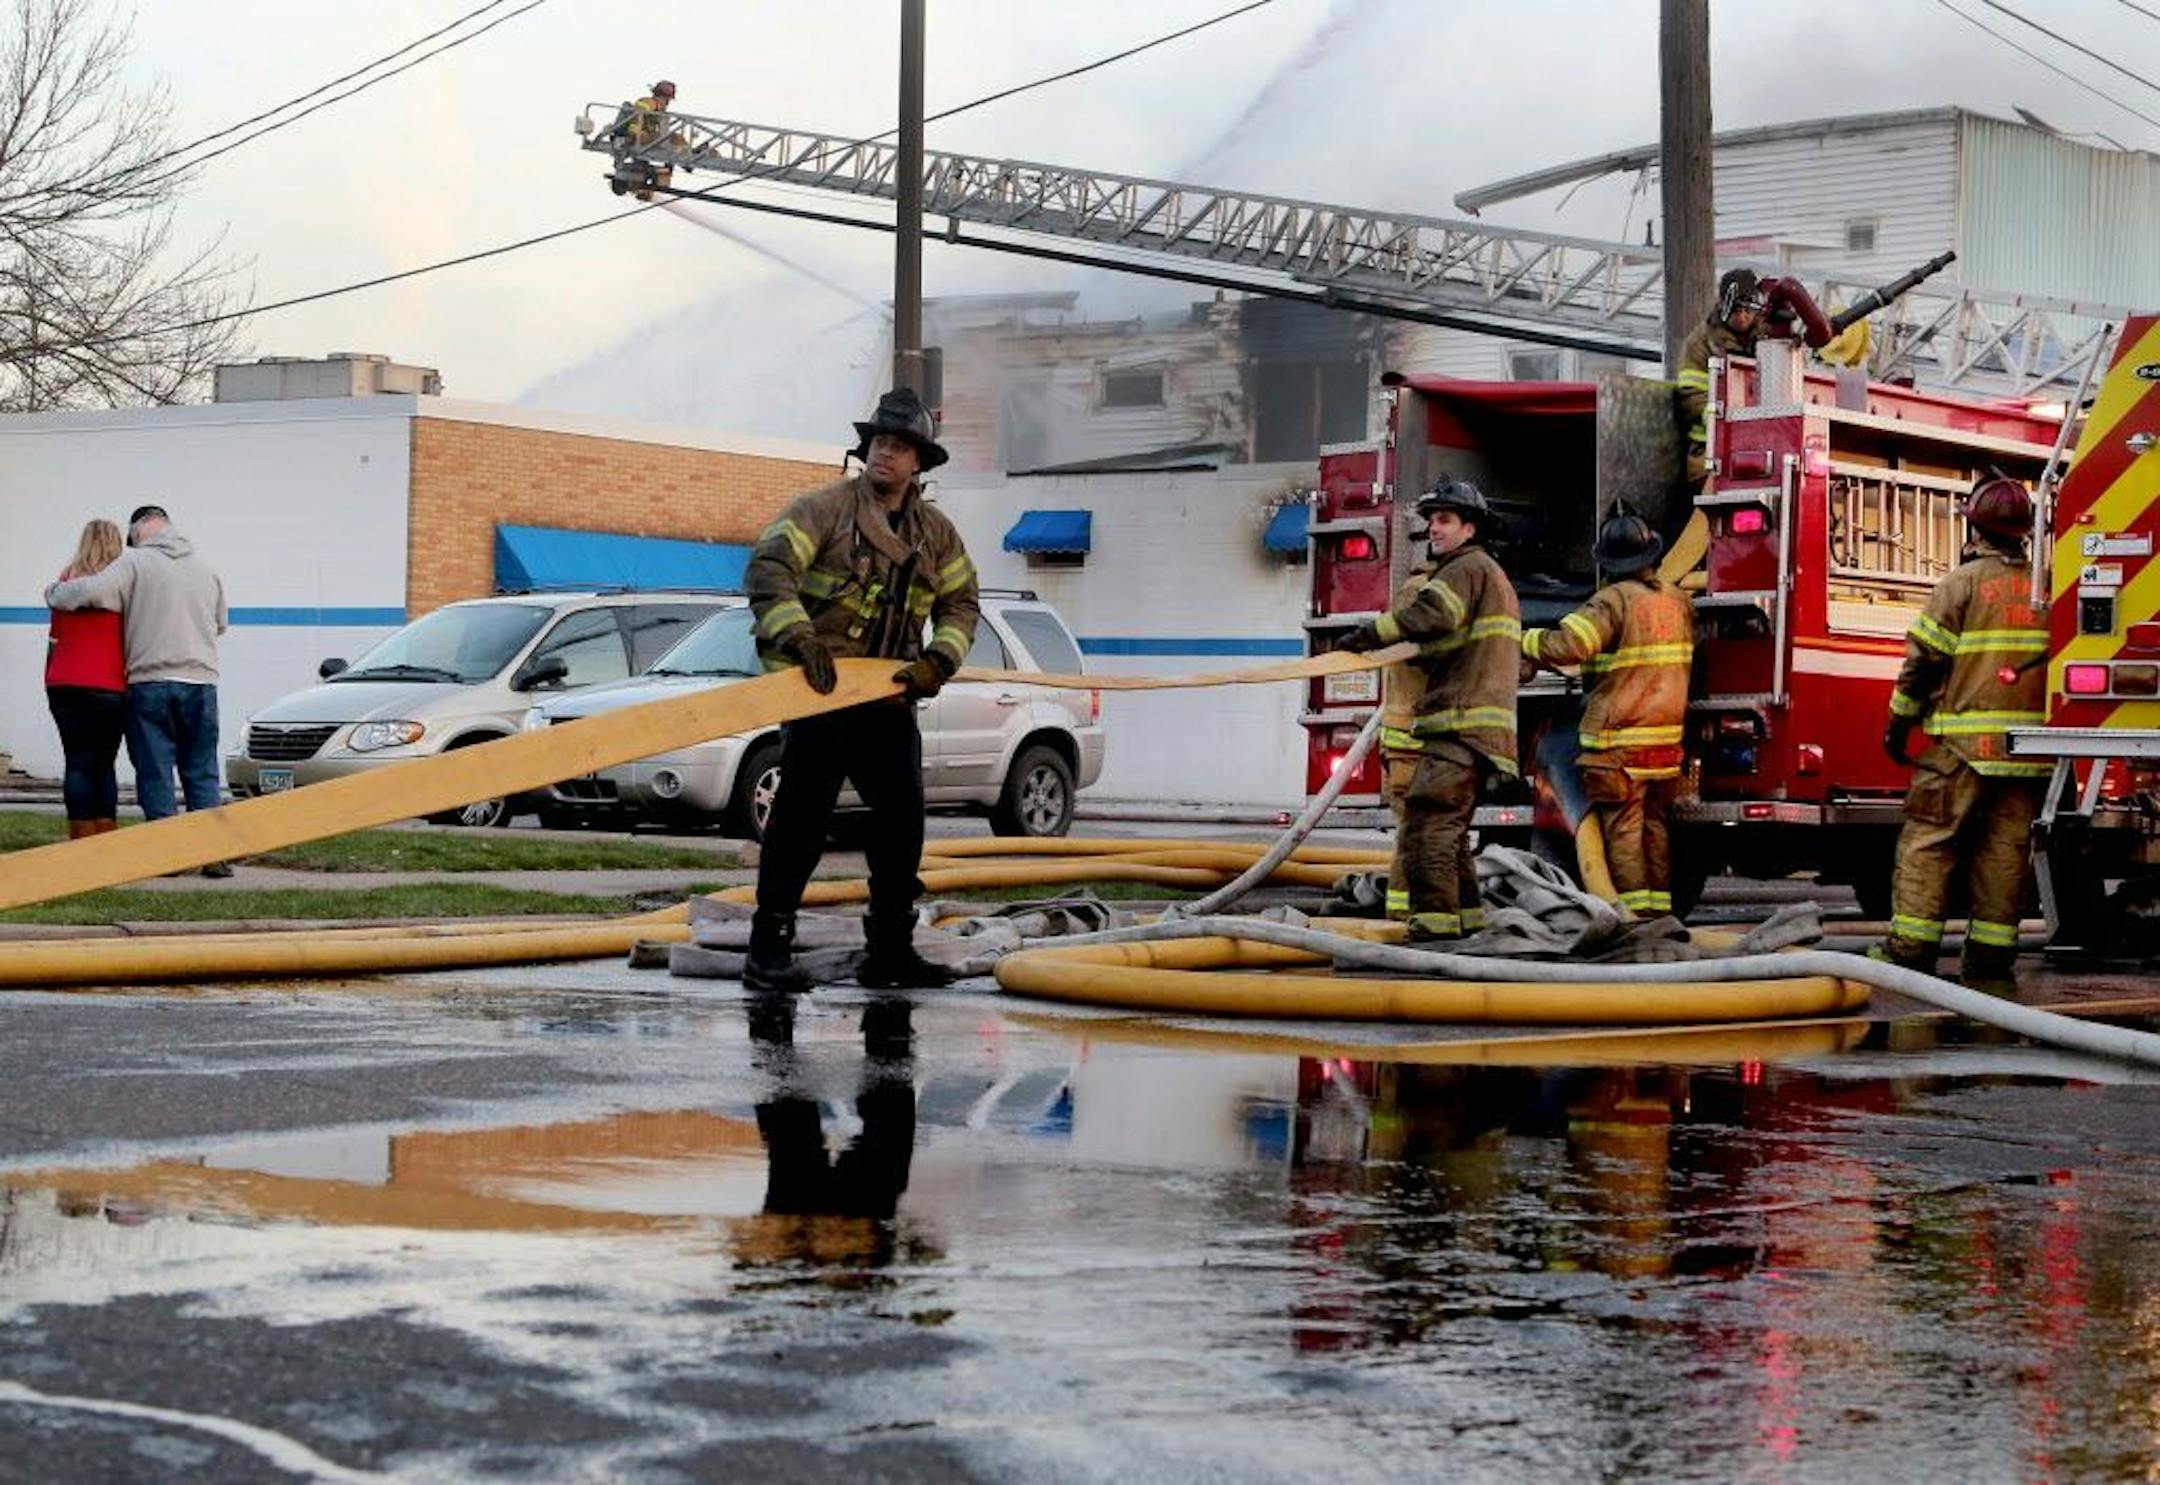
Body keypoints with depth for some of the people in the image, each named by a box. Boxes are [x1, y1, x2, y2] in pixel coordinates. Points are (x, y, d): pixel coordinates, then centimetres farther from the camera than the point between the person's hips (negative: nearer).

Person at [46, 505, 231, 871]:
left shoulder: (135, 562, -3)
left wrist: (53, 593, 1)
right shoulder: (204, 568, 13)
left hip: (150, 681, -4)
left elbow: (93, 591, -16)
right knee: (202, 772, 8)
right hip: (201, 681, 4)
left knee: (155, 772, 2)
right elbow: (220, 623, 19)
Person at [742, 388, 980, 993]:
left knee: (902, 818, 6)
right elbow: (768, 568, -17)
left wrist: (939, 659, -5)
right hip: (819, 690, -6)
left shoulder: (936, 533, 12)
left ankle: (891, 950, 16)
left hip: (889, 696, 6)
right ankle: (769, 949, -4)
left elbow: (960, 602, 15)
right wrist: (796, 634, -32)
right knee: (803, 816, -8)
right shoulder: (825, 508, -6)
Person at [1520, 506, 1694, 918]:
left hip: (1619, 735, -7)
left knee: (1622, 823, -2)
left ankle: (1633, 903, -4)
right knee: (1655, 821, 14)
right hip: (1668, 733, 7)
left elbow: (1568, 645, -26)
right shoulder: (1677, 599, 9)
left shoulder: (1613, 601, -13)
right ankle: (1660, 901, 16)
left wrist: (1525, 641, -10)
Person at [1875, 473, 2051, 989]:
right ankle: (1991, 961, 7)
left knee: (1927, 843, -2)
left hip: (1963, 742, -5)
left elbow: (1925, 659, -7)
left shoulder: (1962, 582, -6)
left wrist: (1899, 724, 3)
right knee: (2007, 849, 7)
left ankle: (1910, 950, -6)